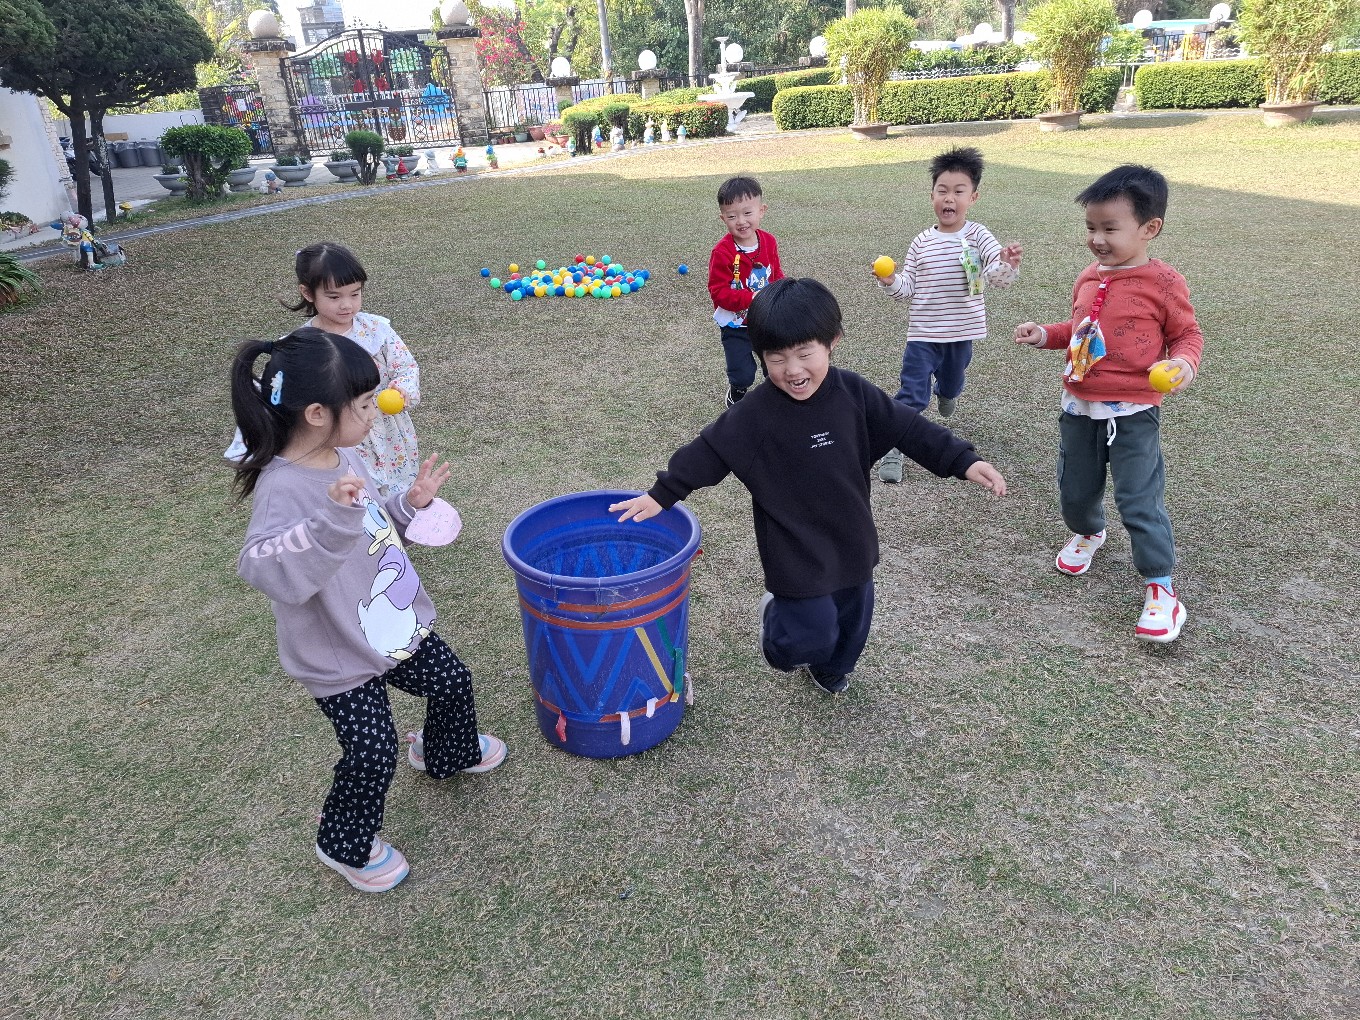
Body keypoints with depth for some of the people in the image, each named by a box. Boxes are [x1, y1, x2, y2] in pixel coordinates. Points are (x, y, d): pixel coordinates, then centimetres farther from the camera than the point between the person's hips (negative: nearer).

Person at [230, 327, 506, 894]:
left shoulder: (345, 457, -3)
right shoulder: (283, 487, -30)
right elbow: (263, 568, -44)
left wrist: (410, 505, -5)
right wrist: (333, 517, -54)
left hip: (397, 628, 8)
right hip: (340, 657, -8)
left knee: (452, 682, 23)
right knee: (372, 754, 3)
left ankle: (446, 753, 56)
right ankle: (347, 845, 33)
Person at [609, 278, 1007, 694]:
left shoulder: (854, 393, -10)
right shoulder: (753, 413, -19)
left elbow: (906, 427, -4)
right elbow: (709, 451, -11)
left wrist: (964, 461, -7)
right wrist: (661, 494, -10)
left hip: (851, 538, 4)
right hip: (795, 550, -4)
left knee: (853, 616, 21)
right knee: (812, 635, -3)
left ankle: (831, 666, 53)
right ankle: (776, 614, 33)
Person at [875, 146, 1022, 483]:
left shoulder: (978, 236, -9)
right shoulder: (922, 242, -3)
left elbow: (996, 277, -21)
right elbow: (908, 287, 2)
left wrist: (1007, 265, -43)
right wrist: (889, 282, -19)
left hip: (961, 333, 1)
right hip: (922, 332, -1)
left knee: (951, 386, 24)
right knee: (912, 395, -7)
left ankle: (946, 392, 61)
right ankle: (894, 450, 4)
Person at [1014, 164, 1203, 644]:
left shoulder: (1162, 282, -12)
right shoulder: (1088, 279, 6)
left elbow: (1188, 334, -3)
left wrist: (1183, 362, -24)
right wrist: (1045, 334, 4)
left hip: (1132, 412, -6)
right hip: (1079, 407, 6)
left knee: (1140, 502, -4)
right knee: (1074, 489, 19)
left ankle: (1160, 588, 10)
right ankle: (1087, 533, 51)